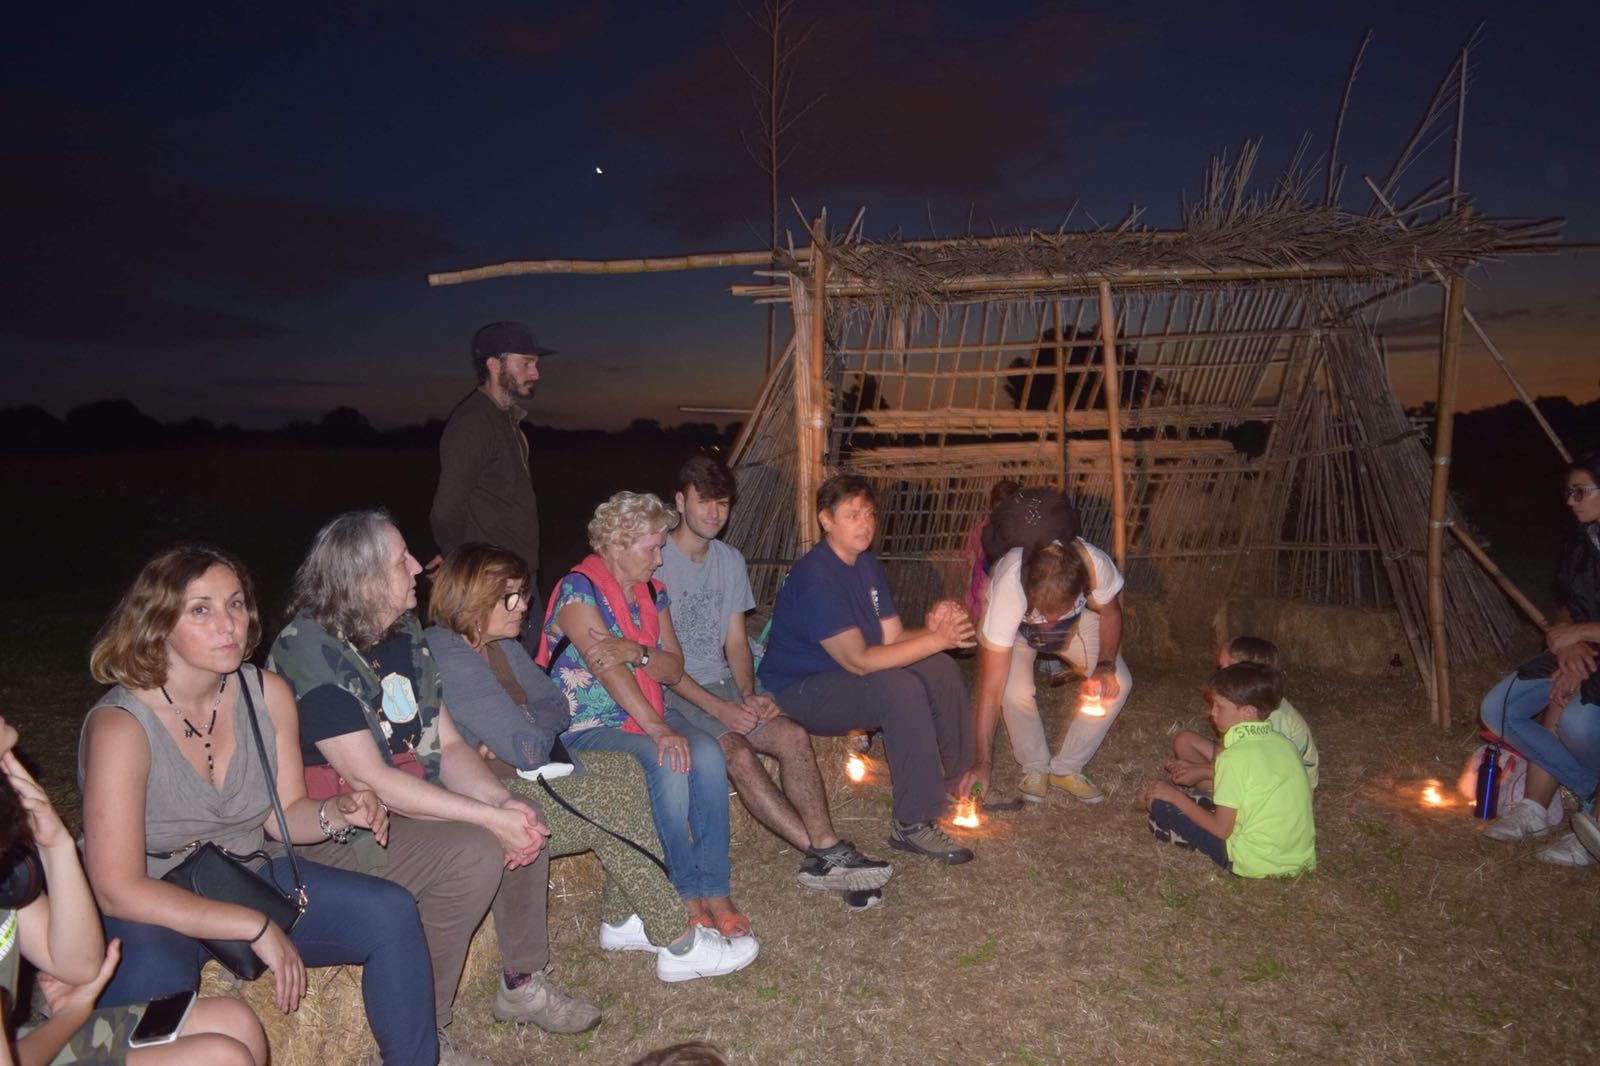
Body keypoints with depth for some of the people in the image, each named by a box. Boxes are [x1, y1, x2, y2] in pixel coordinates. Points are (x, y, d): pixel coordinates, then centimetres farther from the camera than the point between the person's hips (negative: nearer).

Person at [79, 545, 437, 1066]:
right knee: (154, 985, -39)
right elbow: (119, 891, -24)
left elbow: (284, 813, 4)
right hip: (150, 911, -5)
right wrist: (256, 928, -25)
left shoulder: (268, 694, -7)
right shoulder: (119, 726, -23)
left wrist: (339, 812, -20)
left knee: (391, 913, -11)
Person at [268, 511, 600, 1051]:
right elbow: (370, 779, -26)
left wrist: (503, 801, -15)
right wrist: (488, 817, -27)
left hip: (406, 801, 8)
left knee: (523, 823, -6)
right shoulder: (309, 652, -22)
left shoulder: (403, 633, 4)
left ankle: (522, 983, 11)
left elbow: (449, 744, 4)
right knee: (474, 853, -25)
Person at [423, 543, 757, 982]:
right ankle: (680, 946, -6)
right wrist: (536, 726, -4)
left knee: (626, 771, -4)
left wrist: (515, 737, -11)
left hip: (511, 776, 10)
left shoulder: (501, 646, 8)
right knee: (609, 811, -17)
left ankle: (622, 919, 3)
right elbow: (528, 748, -26)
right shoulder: (450, 660, -23)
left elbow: (558, 708, 7)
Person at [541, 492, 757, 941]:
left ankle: (714, 891, -18)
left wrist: (636, 652, -20)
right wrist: (658, 730, -30)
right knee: (668, 766, -31)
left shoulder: (651, 592, 10)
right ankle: (687, 896, -14)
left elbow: (675, 669, 3)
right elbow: (607, 669, -23)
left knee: (707, 755, -23)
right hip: (589, 725, -6)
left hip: (647, 713, 6)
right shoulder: (578, 589, -12)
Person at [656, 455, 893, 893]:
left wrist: (748, 694, -7)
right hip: (671, 692, -6)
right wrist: (719, 708, -18)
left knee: (792, 734, -19)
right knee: (738, 753, -29)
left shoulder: (730, 560, 12)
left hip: (722, 682, 6)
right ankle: (823, 850, -24)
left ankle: (824, 850, -21)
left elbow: (736, 642, 13)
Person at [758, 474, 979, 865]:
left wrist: (931, 627, -20)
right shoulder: (815, 576, -25)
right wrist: (936, 639, -30)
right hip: (799, 692, -9)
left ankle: (959, 783, 13)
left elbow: (893, 638, 2)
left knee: (941, 670, -3)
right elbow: (858, 660, -30)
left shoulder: (868, 566, 6)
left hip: (844, 675, 9)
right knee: (901, 689, -30)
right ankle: (912, 825, -22)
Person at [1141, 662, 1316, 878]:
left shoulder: (1234, 757, -18)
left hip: (1256, 865, -8)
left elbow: (1221, 829, -15)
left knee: (1161, 803, -5)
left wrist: (1178, 797, -2)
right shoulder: (1284, 743, 2)